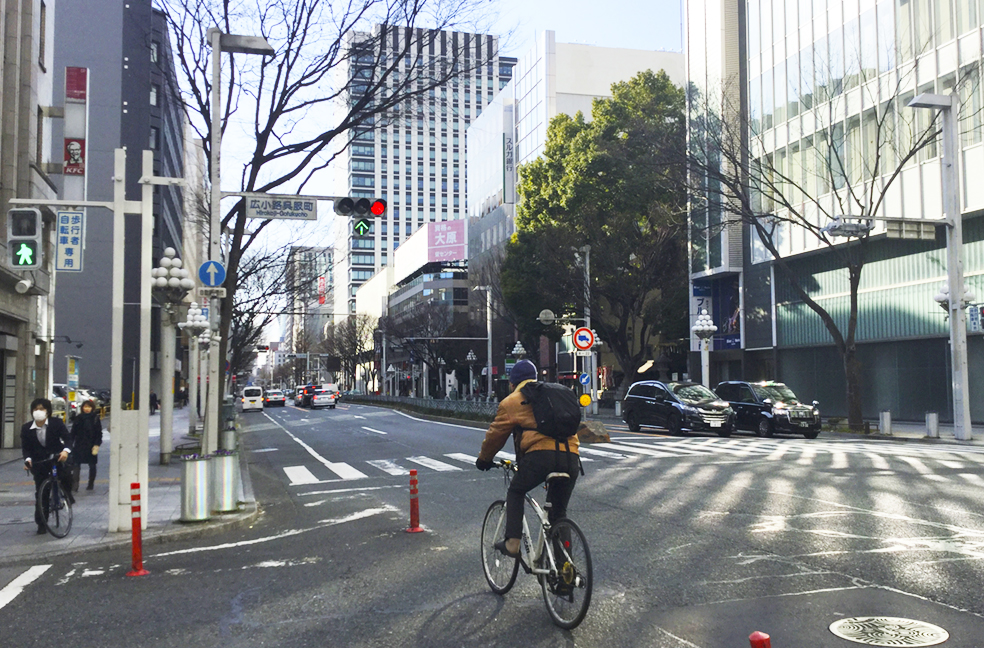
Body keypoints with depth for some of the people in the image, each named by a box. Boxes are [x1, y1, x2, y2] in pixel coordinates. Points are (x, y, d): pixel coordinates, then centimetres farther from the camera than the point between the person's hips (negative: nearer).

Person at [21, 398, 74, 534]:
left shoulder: (56, 423, -9)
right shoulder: (26, 428, -4)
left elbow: (67, 438, -13)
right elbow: (25, 447, -1)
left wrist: (66, 450, -33)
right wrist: (28, 459, -21)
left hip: (57, 457, -2)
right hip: (39, 462, 2)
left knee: (66, 475, -31)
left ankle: (67, 493, 4)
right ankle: (41, 523, 15)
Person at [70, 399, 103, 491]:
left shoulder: (95, 419, -1)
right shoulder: (78, 418, 5)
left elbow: (99, 433, -2)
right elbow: (73, 432, 8)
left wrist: (96, 445, -11)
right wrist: (70, 444, 3)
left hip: (91, 446, -1)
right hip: (79, 445, 1)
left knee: (92, 465, 9)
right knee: (76, 464, -9)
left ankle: (91, 484, 22)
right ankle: (74, 485, -13)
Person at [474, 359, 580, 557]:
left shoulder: (511, 402, 13)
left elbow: (495, 434, 19)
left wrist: (484, 459, 36)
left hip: (541, 454, -5)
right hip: (571, 458, 5)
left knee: (515, 492, 21)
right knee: (559, 511, 18)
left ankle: (512, 543, 9)